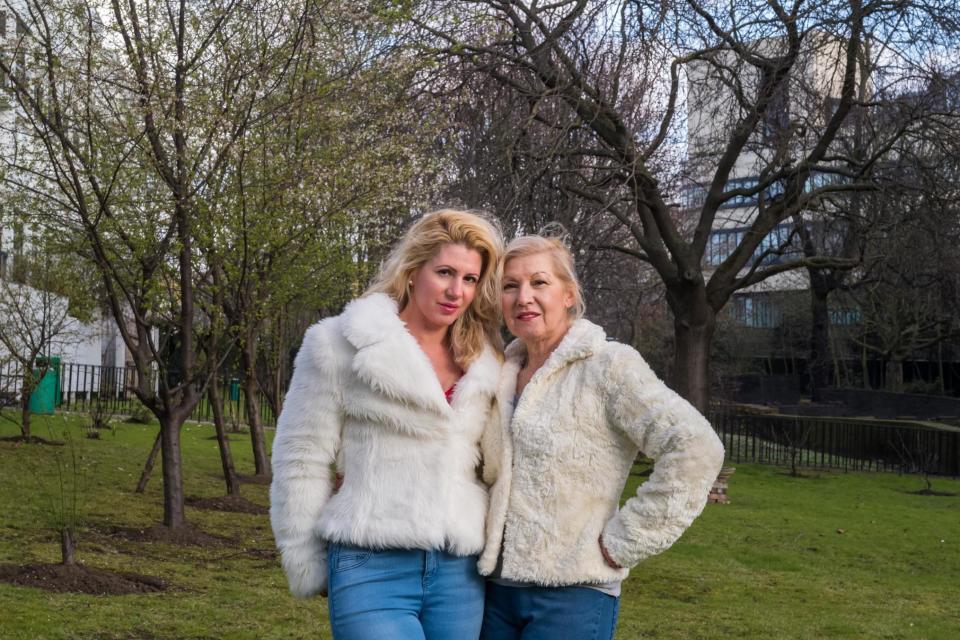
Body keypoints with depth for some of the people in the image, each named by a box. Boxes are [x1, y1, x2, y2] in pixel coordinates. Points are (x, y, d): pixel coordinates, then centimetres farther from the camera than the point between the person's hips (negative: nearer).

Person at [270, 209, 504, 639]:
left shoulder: (484, 365, 10)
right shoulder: (342, 345, -3)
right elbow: (301, 462, -2)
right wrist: (308, 568, 0)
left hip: (461, 572, 5)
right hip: (372, 568, -4)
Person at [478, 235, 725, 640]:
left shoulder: (608, 366, -9)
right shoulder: (505, 375, 9)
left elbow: (696, 449, -19)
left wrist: (623, 541, -16)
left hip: (571, 596, -6)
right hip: (497, 587, 6)